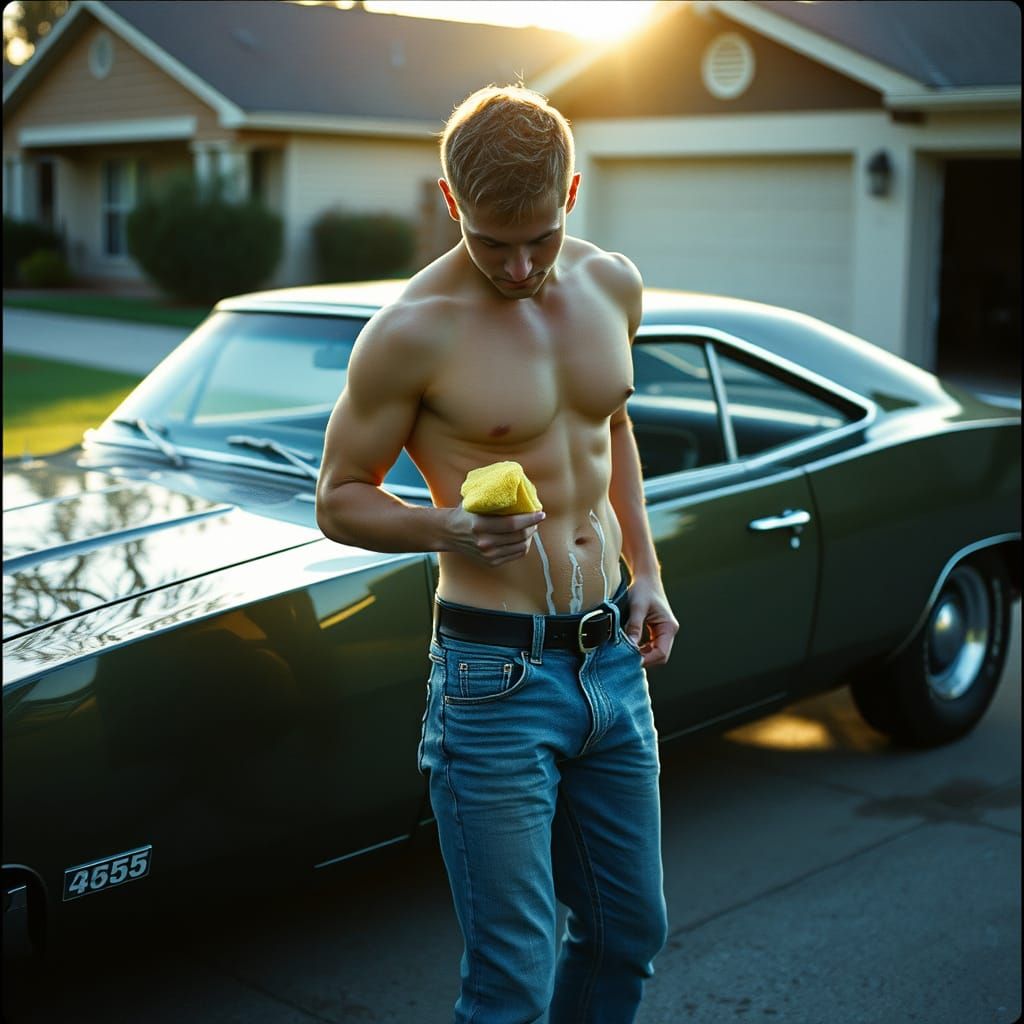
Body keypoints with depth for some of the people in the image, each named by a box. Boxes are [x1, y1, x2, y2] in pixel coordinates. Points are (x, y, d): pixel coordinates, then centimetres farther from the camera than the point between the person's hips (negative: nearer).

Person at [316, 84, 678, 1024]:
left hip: (613, 661, 6)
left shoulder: (614, 285, 4)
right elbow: (340, 499, -6)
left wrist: (645, 572, 14)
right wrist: (444, 528, -25)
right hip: (497, 675, -6)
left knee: (629, 936, 18)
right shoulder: (413, 332, -14)